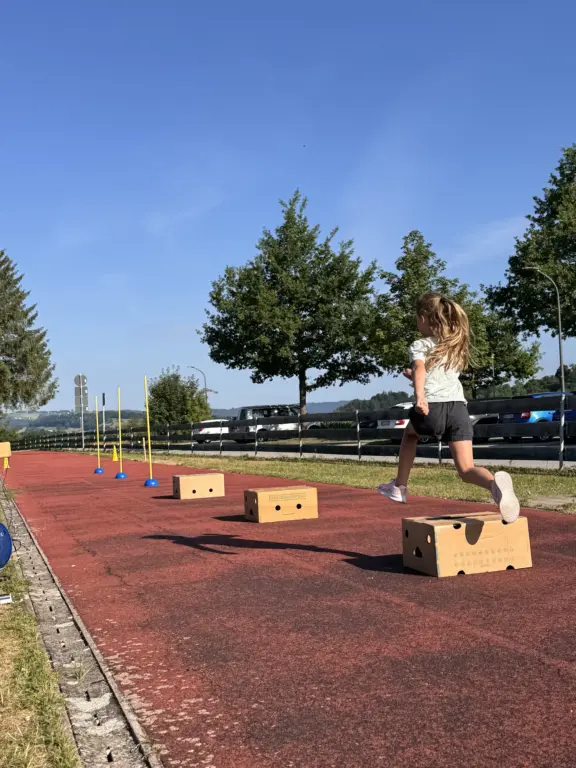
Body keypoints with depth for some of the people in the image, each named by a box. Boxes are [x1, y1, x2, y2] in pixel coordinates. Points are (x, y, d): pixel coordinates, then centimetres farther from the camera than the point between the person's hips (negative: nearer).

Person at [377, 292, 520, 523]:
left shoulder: (420, 345, 10)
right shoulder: (455, 345, 27)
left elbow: (420, 369, -14)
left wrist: (419, 397, -31)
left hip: (433, 407, -3)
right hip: (459, 407, 4)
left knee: (410, 432, 32)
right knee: (467, 469, 1)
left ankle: (400, 487, 33)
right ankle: (494, 483, -35)